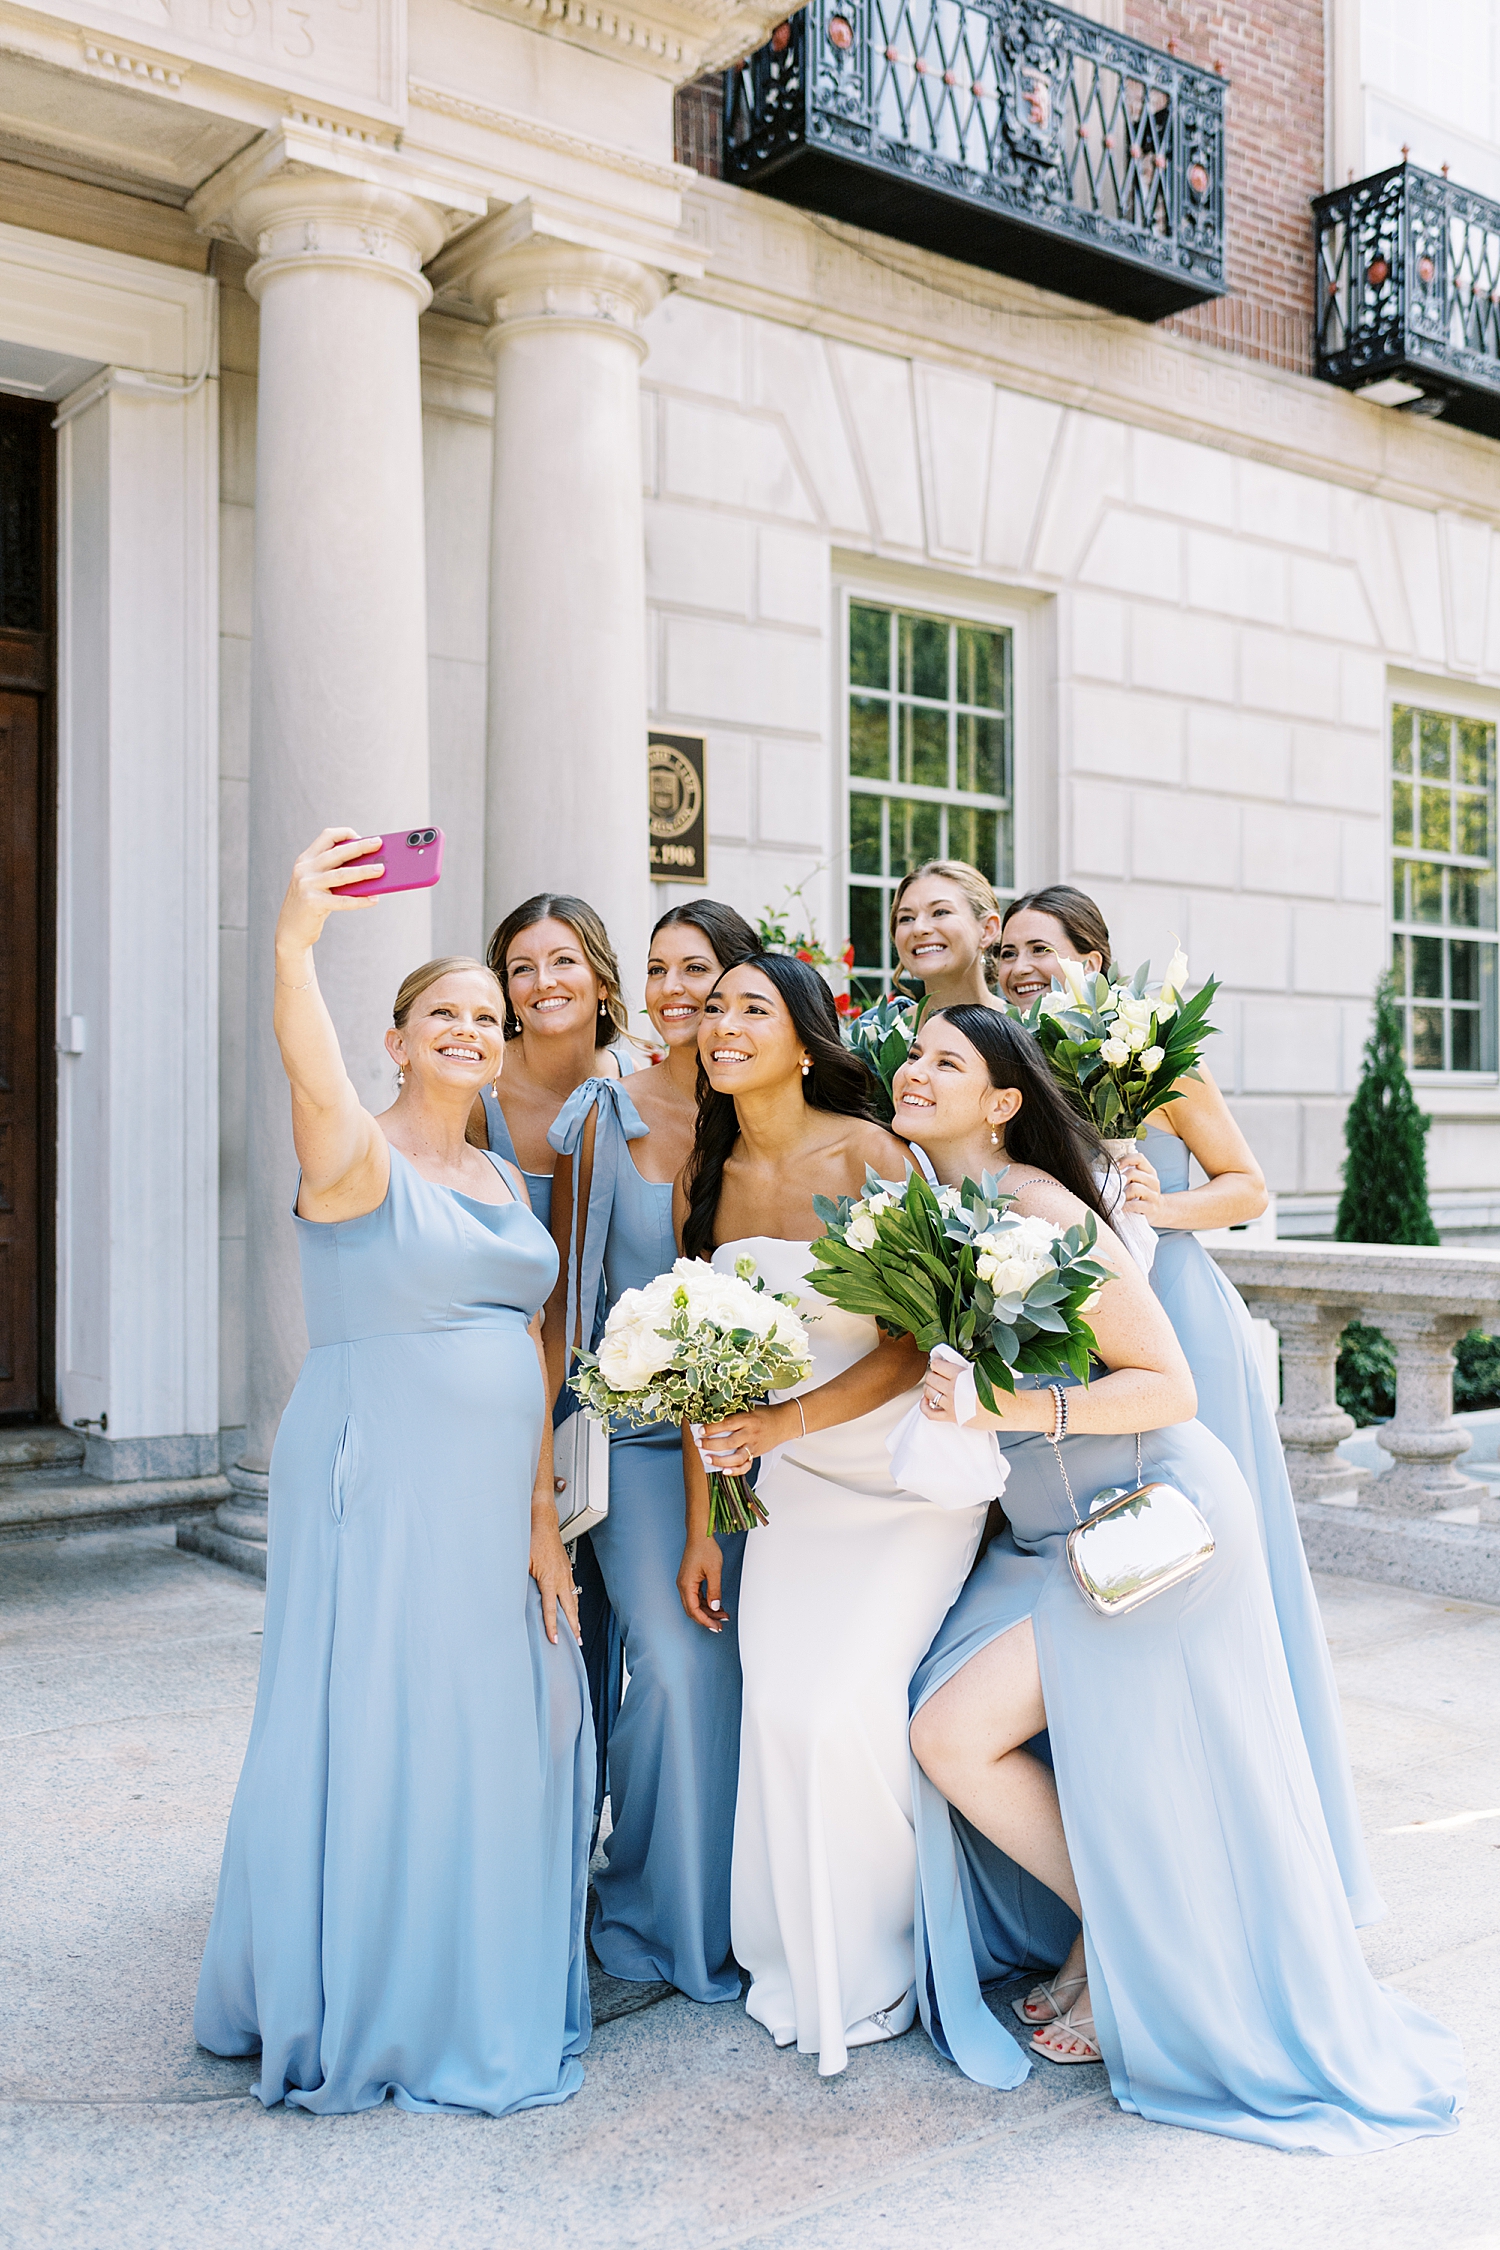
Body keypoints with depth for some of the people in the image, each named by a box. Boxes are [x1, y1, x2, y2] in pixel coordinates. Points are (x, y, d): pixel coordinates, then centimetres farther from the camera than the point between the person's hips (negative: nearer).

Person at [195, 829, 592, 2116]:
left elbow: (526, 1345, 10)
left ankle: (484, 1993, 33)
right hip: (381, 1479, -7)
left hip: (493, 1494, 7)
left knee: (505, 1729, 14)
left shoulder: (503, 1180, 12)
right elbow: (313, 1082, -33)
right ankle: (358, 2012, 23)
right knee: (377, 1731, 2)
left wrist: (542, 1511, 6)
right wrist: (296, 938, -49)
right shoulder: (358, 1156, -9)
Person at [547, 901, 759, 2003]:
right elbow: (563, 1283, 0)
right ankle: (663, 1913, 16)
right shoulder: (607, 1113, -2)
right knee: (680, 1658, -8)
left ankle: (733, 1908, 25)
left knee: (741, 1656, 2)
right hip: (637, 1427, -1)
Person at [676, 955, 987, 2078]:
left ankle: (870, 1970, 15)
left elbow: (916, 1340, -16)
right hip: (788, 1482, 5)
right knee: (776, 1707, -4)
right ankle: (795, 1966, 19)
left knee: (844, 1706, -11)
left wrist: (789, 1420, -24)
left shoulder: (868, 1154, -14)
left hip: (904, 1470, -5)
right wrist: (702, 1527, 7)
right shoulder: (708, 1177, 3)